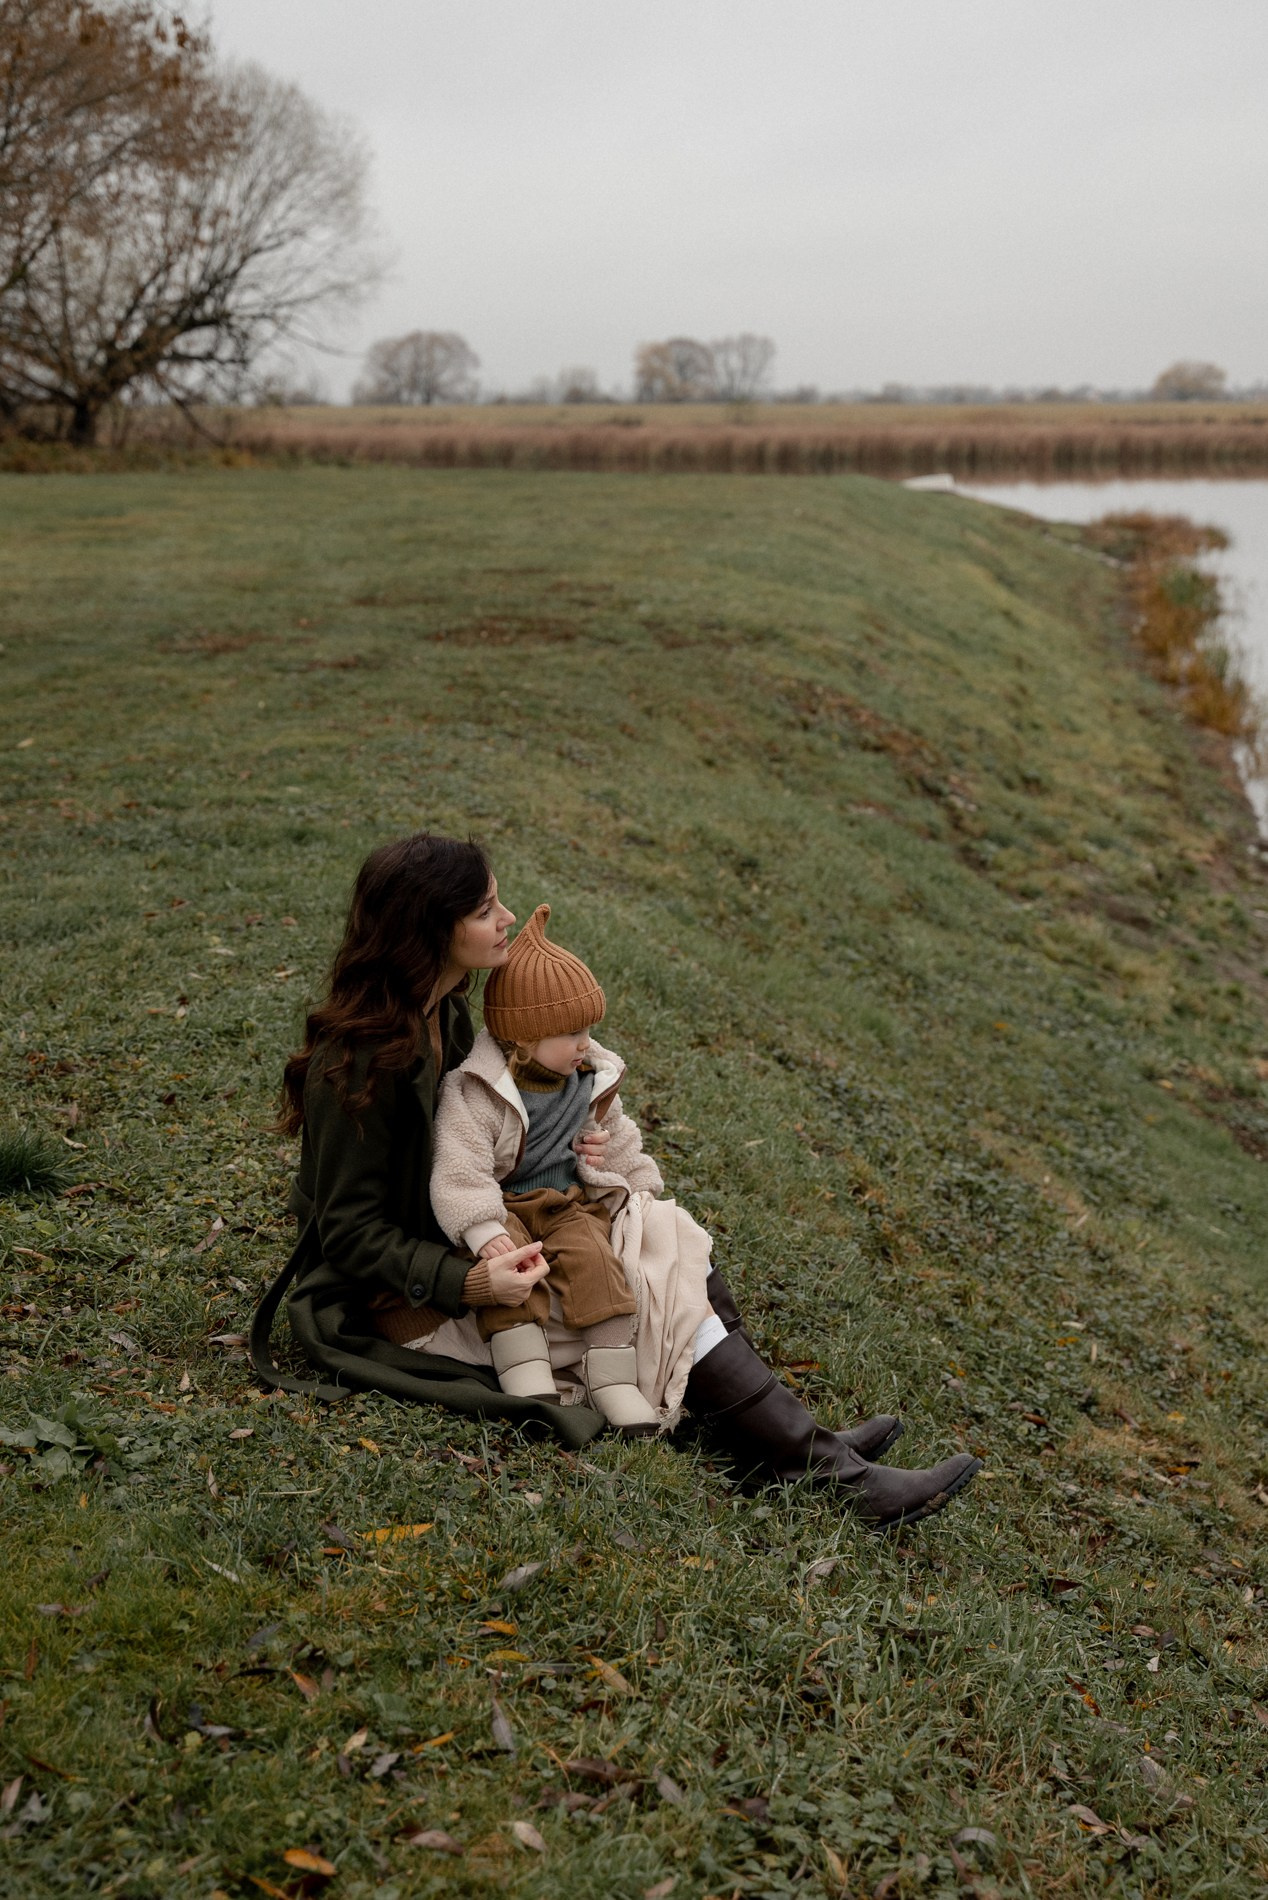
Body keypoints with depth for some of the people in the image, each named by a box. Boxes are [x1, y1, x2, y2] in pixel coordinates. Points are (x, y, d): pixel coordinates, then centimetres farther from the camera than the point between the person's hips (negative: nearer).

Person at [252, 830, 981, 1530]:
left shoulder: (444, 1012, 1)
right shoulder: (359, 1063, -26)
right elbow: (351, 1231, -22)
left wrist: (568, 1149, -3)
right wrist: (472, 1280, -34)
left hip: (466, 1241, 9)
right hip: (406, 1293, -9)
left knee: (666, 1232, -4)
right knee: (666, 1296, -14)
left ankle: (791, 1446, -8)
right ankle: (836, 1474, -8)